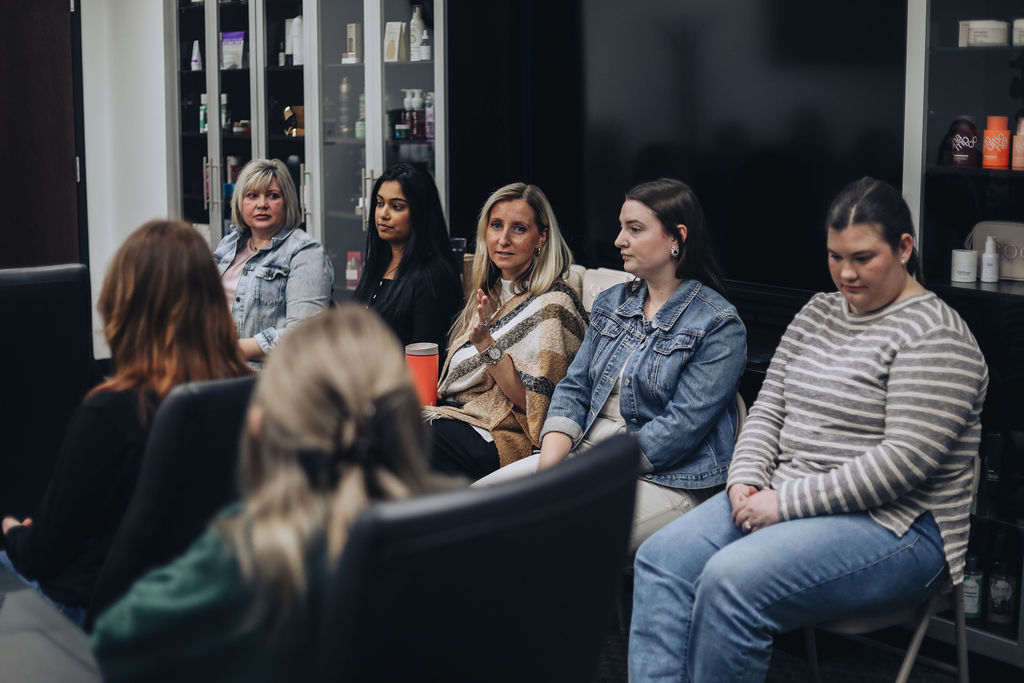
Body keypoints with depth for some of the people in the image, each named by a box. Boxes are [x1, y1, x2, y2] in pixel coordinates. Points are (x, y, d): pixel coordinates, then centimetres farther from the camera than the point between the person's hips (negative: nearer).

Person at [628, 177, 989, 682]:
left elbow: (903, 460, -19)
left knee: (731, 581, -30)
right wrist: (746, 480, -4)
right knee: (661, 558, -14)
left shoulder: (935, 337, -10)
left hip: (892, 525, -8)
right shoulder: (817, 313, 15)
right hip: (784, 498, 8)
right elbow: (769, 407, 16)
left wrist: (788, 501, -19)